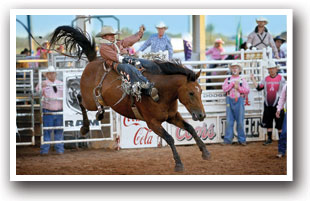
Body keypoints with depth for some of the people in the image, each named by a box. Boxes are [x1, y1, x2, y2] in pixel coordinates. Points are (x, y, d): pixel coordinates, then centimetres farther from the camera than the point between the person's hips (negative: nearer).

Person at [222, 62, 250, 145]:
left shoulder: (242, 80, 8)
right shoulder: (228, 79, 11)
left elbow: (247, 90, 0)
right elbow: (224, 88, -3)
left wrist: (238, 87, -10)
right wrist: (233, 84, -10)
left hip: (239, 101, -1)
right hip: (230, 100, 1)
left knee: (240, 121, 0)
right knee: (229, 121, 1)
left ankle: (242, 139, 6)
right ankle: (228, 139, 4)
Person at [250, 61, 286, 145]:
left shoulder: (281, 78, -1)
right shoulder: (266, 79, 10)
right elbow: (258, 87, 10)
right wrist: (253, 79, 4)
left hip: (277, 103, -4)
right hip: (268, 104, 4)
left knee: (279, 123, -3)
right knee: (268, 122, 8)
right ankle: (269, 139, 17)